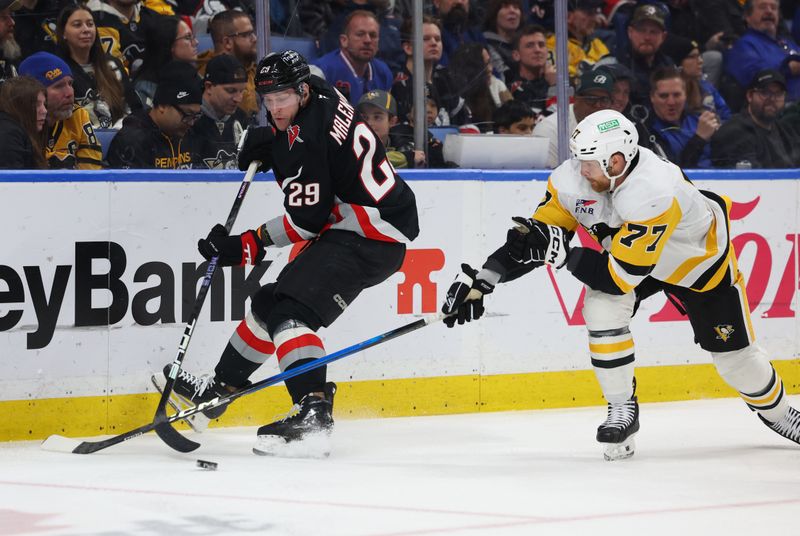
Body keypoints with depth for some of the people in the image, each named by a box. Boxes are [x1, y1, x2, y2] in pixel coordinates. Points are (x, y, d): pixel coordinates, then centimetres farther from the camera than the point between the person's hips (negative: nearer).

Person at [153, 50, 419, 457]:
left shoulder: (306, 139, -21)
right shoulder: (319, 95, 6)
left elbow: (307, 219, -21)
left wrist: (249, 245, -14)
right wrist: (265, 142, 17)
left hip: (372, 233, -11)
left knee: (291, 309, -23)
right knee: (270, 301, 17)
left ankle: (313, 413, -36)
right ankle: (218, 389, 30)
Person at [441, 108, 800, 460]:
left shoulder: (654, 195, -45)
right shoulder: (575, 179, -26)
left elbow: (619, 276, -40)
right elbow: (535, 234, -16)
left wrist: (561, 252, -43)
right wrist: (481, 281, -23)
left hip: (700, 257, -5)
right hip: (626, 247, 5)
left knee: (734, 353, 4)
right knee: (601, 309, -23)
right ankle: (622, 409, -5)